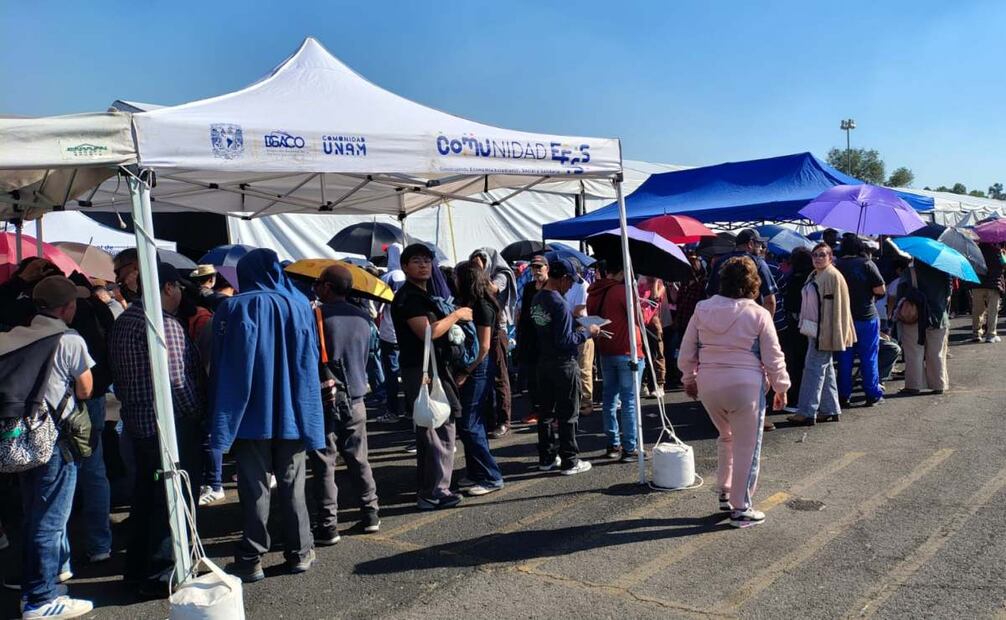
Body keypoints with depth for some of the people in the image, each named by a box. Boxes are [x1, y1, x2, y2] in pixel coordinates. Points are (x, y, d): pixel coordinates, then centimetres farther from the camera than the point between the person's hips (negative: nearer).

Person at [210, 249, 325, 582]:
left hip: (252, 414, -2)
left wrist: (222, 420, -1)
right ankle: (300, 553, 18)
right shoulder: (300, 305, 1)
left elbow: (223, 368, -6)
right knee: (292, 486, 11)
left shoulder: (232, 309, -6)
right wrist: (306, 412, 11)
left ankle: (251, 559, 11)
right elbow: (311, 361, 3)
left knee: (254, 489, 6)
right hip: (292, 413, 2)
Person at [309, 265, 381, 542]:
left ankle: (328, 525, 3)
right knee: (358, 459, 15)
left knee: (324, 463, 1)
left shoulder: (316, 314, -11)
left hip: (324, 398, -5)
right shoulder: (364, 318, 6)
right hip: (355, 397, 5)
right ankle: (370, 514, 20)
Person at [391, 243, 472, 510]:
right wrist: (456, 315, -15)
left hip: (431, 368, 11)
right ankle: (435, 493, -3)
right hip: (421, 370, -11)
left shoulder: (423, 295, 18)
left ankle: (426, 489, 26)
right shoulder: (408, 296, -14)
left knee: (428, 430, 16)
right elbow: (427, 332, -25)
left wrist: (452, 319, 11)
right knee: (440, 429, -9)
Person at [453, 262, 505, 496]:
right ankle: (478, 474, 23)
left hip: (478, 368, -9)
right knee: (473, 422, 13)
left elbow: (484, 347, -17)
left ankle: (491, 477, 1)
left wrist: (465, 373, -15)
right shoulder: (471, 304, 11)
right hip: (471, 368, 9)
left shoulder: (483, 307, -15)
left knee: (468, 424, -6)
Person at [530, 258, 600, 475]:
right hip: (564, 365, -8)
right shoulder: (560, 304, -20)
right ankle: (570, 461, 10)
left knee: (546, 412, 14)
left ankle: (546, 458, 23)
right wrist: (587, 332, -10)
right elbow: (565, 341, -22)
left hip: (544, 363, 8)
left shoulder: (537, 299, 5)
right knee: (567, 415, 2)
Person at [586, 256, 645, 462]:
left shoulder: (594, 292, 4)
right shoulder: (623, 291, -16)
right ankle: (629, 448, 2)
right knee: (629, 400, -1)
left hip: (605, 352, 7)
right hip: (628, 353, -7)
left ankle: (613, 444, 20)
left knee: (609, 398, 13)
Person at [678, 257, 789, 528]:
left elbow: (686, 354, 5)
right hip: (745, 385, -4)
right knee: (747, 447, 8)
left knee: (726, 437, 26)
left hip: (708, 384, 4)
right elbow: (773, 358, -4)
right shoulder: (758, 314, -8)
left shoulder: (702, 309, 1)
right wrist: (781, 387, 10)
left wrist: (689, 379, 20)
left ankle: (724, 493, 32)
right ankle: (741, 508, 15)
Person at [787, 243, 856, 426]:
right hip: (814, 329, 10)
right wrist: (805, 325, 17)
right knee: (826, 368, 13)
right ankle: (830, 410, 20)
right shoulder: (814, 276, 15)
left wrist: (831, 334, -20)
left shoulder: (833, 276, -13)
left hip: (824, 330, -10)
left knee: (814, 368, -9)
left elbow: (837, 307, -17)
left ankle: (807, 412, -7)